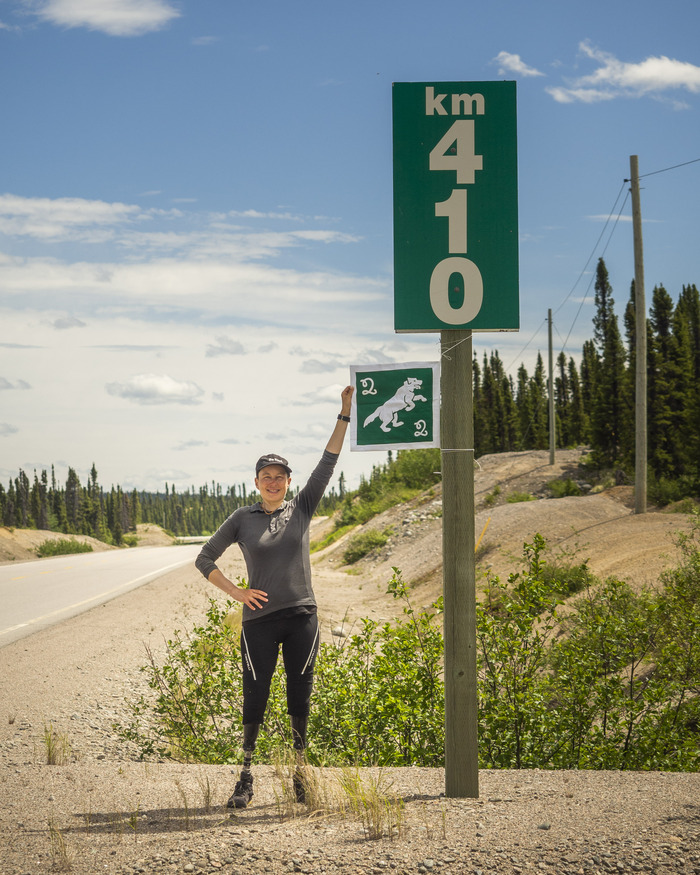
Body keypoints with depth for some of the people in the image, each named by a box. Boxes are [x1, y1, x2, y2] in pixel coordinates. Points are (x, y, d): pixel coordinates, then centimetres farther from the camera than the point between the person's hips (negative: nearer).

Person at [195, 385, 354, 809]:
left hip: (302, 617, 2)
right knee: (255, 698, -2)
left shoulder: (301, 508, 7)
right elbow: (205, 559, 8)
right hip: (259, 619, -1)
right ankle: (246, 778, 7)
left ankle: (300, 773, 15)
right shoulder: (243, 519, 3)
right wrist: (236, 592, -3)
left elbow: (328, 463, 1)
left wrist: (345, 414, -5)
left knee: (300, 698, 5)